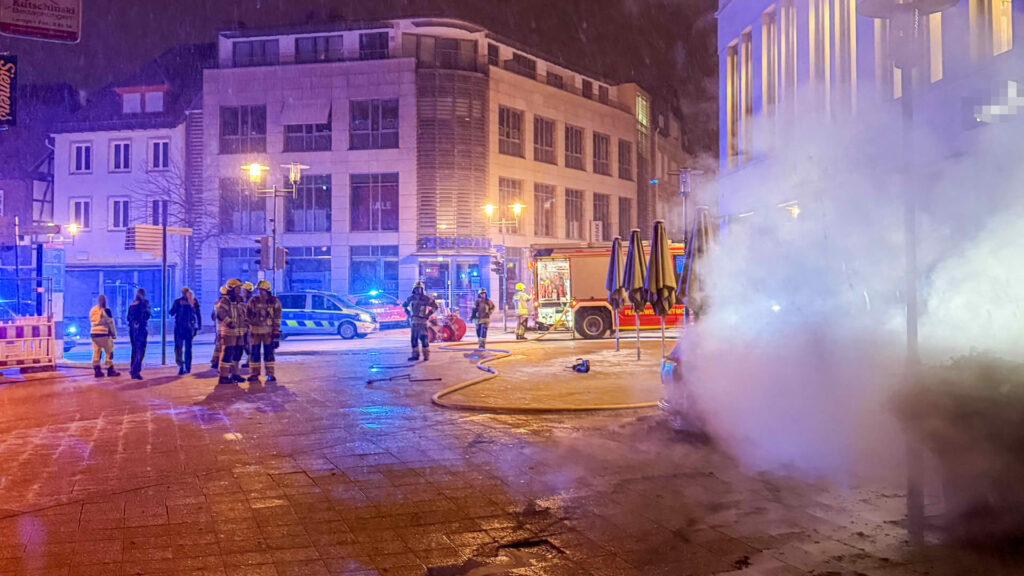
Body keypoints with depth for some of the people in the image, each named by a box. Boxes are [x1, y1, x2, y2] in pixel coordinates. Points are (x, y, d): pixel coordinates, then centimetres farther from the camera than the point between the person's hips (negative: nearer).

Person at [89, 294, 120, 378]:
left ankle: (97, 370, 4)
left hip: (93, 333, 6)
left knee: (96, 352, 7)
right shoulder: (106, 310, -8)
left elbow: (92, 323, 18)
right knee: (109, 352, 2)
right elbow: (110, 323, -6)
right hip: (103, 334, -6)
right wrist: (114, 334, 1)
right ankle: (110, 370, 3)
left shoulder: (92, 310, 12)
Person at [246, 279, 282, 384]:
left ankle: (270, 374, 10)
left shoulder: (274, 302, -2)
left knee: (269, 352, 1)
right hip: (255, 330, 2)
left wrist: (276, 332, -4)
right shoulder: (253, 301, 1)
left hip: (268, 330, -1)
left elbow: (277, 318, 0)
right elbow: (247, 315, 8)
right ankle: (254, 374, 15)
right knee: (254, 352, 5)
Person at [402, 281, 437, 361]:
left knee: (424, 338, -9)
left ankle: (426, 355, -2)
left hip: (422, 321, -4)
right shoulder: (410, 298, 8)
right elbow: (404, 305, 25)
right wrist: (408, 314, 12)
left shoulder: (426, 298, -4)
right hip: (413, 321, 4)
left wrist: (428, 314, -4)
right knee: (414, 338, 6)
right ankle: (415, 355, 13)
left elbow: (435, 306, 3)